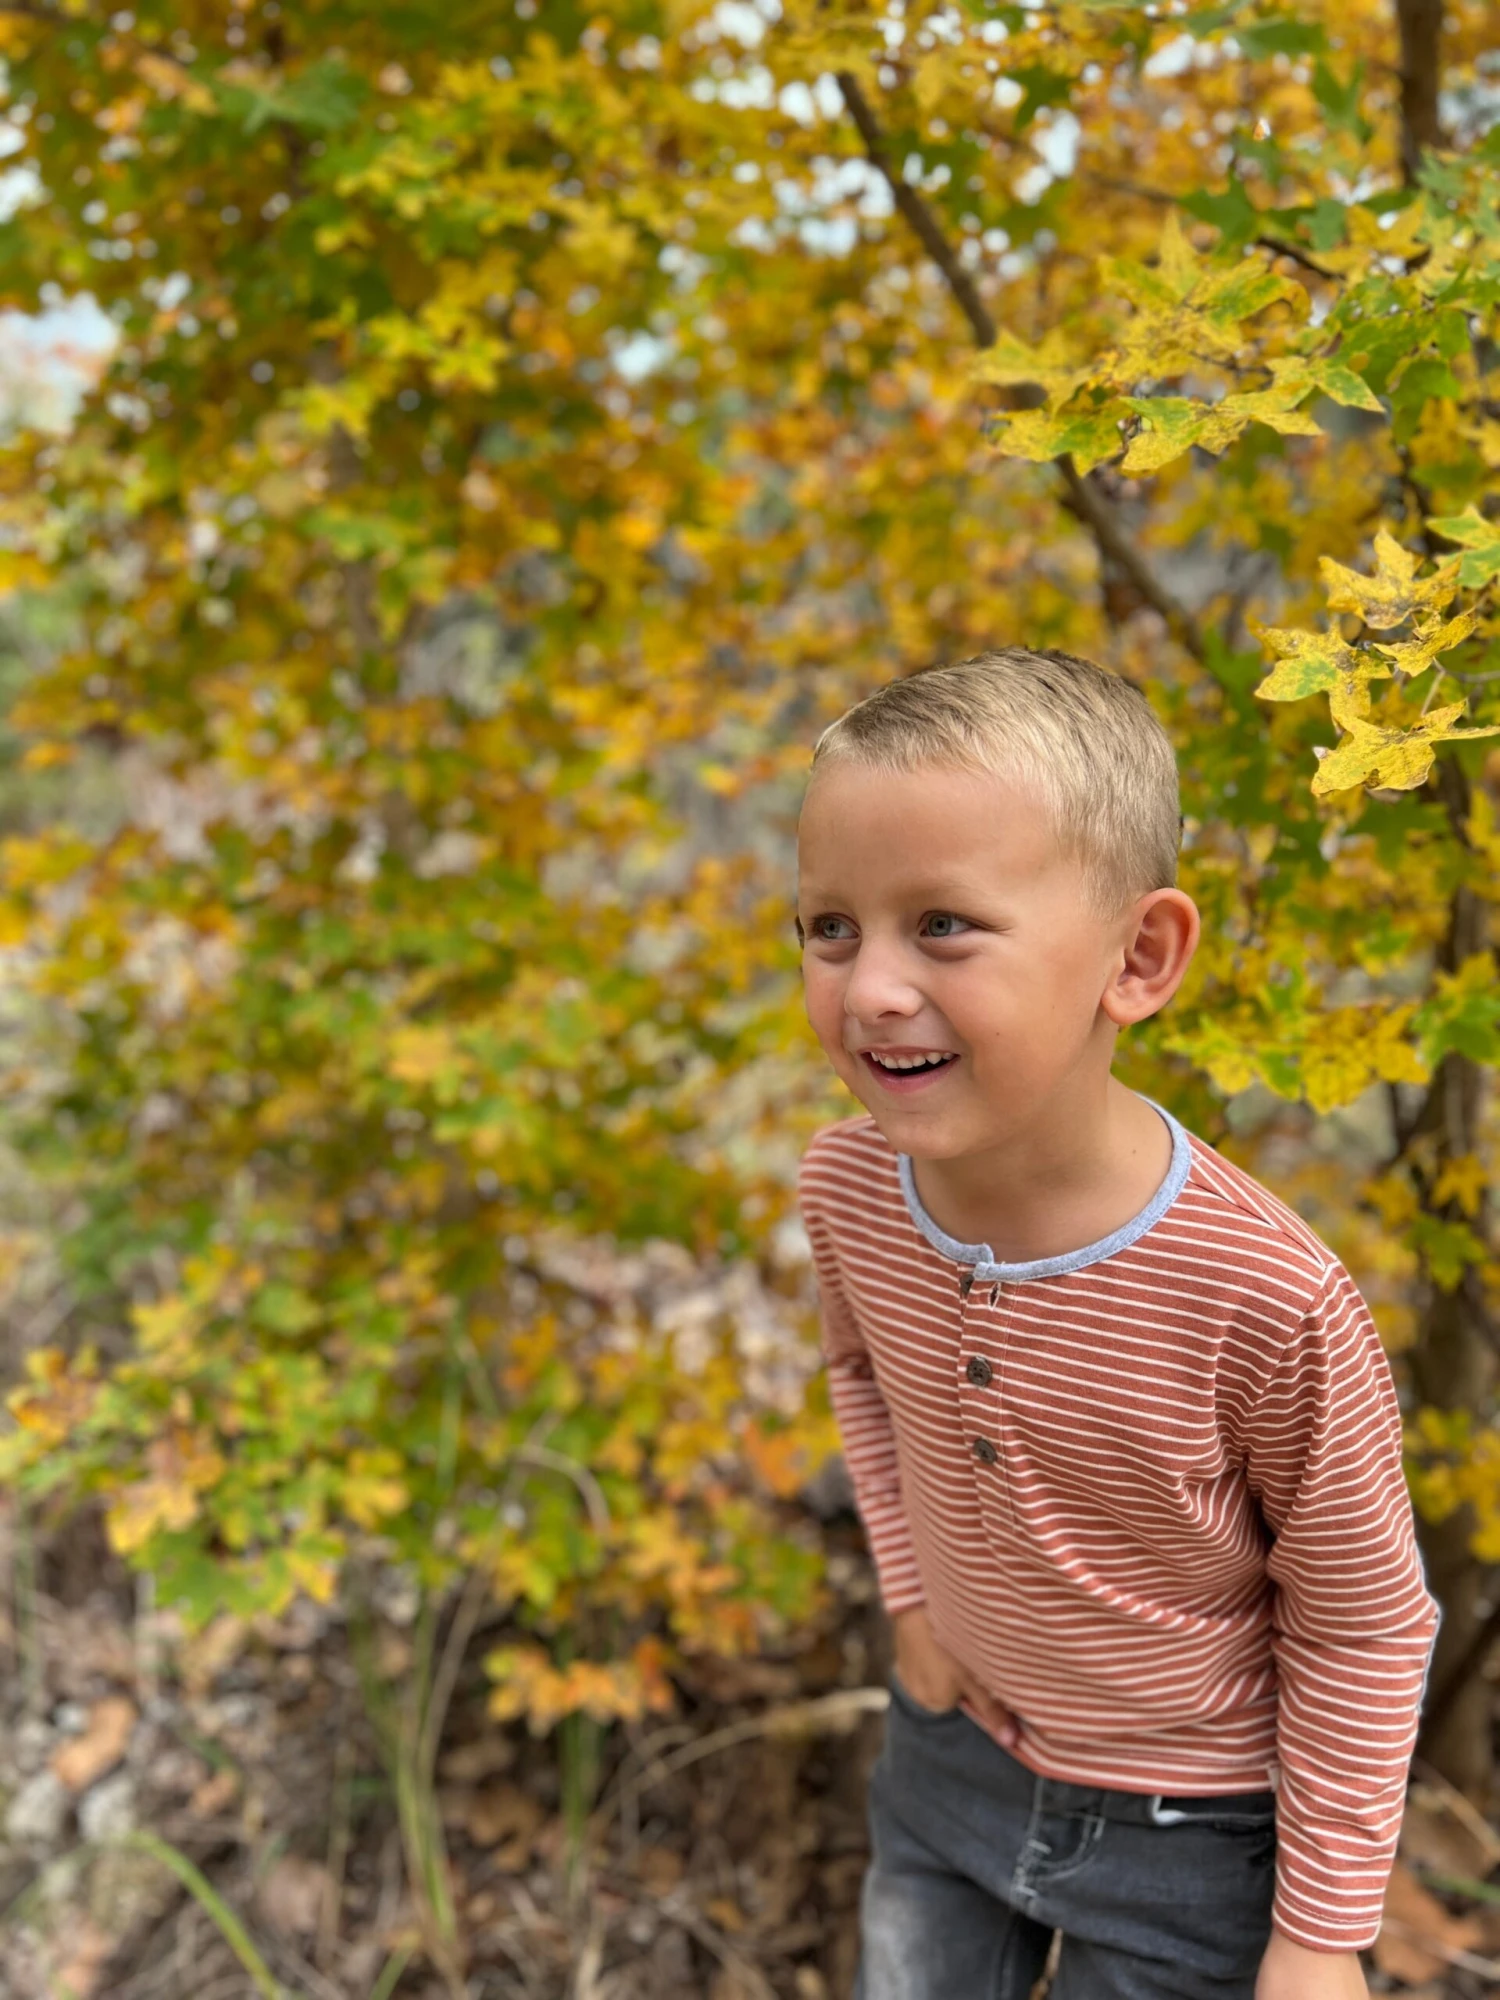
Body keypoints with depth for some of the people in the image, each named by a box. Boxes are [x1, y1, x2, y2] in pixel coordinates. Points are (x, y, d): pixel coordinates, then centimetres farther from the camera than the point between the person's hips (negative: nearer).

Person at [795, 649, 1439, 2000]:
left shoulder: (1269, 1303, -34)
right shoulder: (846, 1186, -19)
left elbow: (1361, 1624, -17)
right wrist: (910, 1592, 1)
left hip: (1197, 1832, -4)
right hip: (957, 1743, 4)